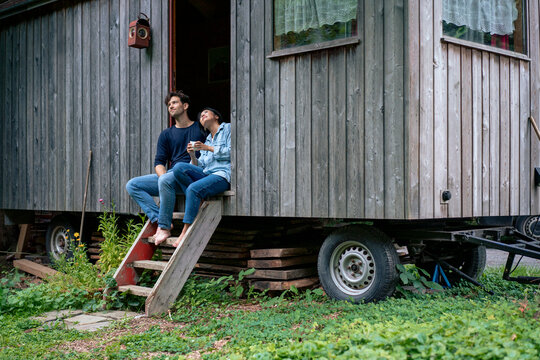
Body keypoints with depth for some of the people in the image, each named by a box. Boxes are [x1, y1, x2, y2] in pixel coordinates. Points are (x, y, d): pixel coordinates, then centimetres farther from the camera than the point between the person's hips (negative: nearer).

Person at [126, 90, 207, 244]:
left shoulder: (200, 128, 10)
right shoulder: (166, 134, 22)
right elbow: (159, 162, 14)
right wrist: (163, 176, -10)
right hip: (169, 175, 6)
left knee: (166, 180, -38)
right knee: (132, 185, -8)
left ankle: (165, 227, -29)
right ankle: (159, 219, -21)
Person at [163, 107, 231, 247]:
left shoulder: (228, 128, 11)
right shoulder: (207, 140, 28)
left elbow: (232, 152, -5)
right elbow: (200, 166, 18)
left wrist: (208, 148, -8)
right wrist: (192, 156, -2)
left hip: (223, 174, -7)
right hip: (207, 173, 7)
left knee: (194, 188, -32)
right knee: (179, 167, -17)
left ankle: (186, 231, -27)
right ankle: (198, 202, -16)